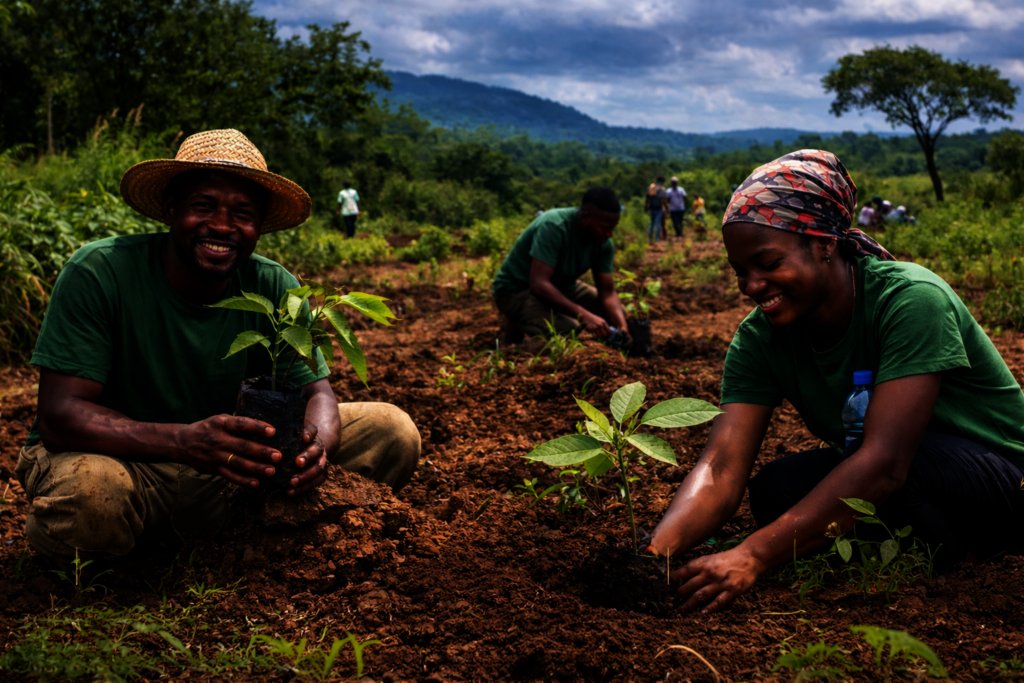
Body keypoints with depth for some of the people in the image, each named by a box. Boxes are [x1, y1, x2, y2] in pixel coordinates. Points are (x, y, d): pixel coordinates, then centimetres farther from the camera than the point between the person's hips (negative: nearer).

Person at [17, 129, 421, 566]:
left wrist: (316, 442, -34)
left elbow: (315, 391, -6)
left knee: (393, 432, -6)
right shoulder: (99, 272, -20)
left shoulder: (274, 289, -9)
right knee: (87, 491, -41)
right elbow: (58, 415, -26)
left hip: (222, 467, 4)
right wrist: (187, 442, -44)